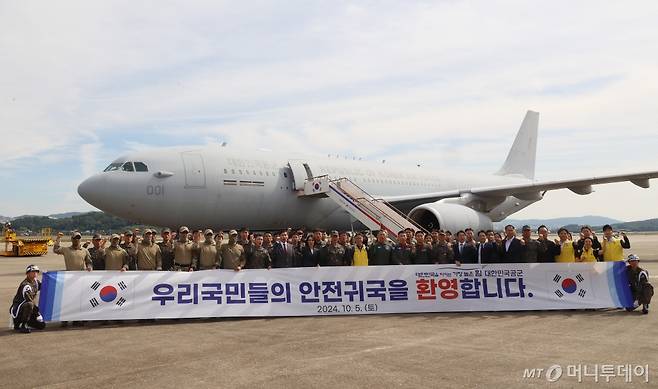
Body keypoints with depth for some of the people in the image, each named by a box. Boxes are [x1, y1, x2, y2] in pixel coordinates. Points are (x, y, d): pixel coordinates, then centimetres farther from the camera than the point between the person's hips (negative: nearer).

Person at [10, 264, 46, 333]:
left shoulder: (36, 281, 4)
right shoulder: (25, 285, -23)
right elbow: (30, 300, -25)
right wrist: (37, 313, -23)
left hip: (27, 307, 8)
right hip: (16, 309, -8)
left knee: (42, 325, -1)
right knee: (29, 305, -42)